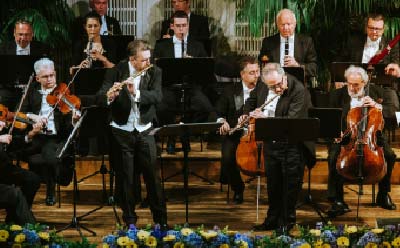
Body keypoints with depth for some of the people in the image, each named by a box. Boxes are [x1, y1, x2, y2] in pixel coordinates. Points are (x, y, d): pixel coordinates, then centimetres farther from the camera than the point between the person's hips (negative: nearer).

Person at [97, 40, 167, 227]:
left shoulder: (154, 72, -1)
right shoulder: (117, 71, -6)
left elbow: (157, 97, -15)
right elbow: (100, 96, -13)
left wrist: (136, 93, -31)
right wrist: (109, 96, -36)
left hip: (145, 130, 1)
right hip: (122, 131, -1)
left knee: (152, 175, 2)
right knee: (126, 177, 5)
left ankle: (161, 219, 12)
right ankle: (129, 219, 16)